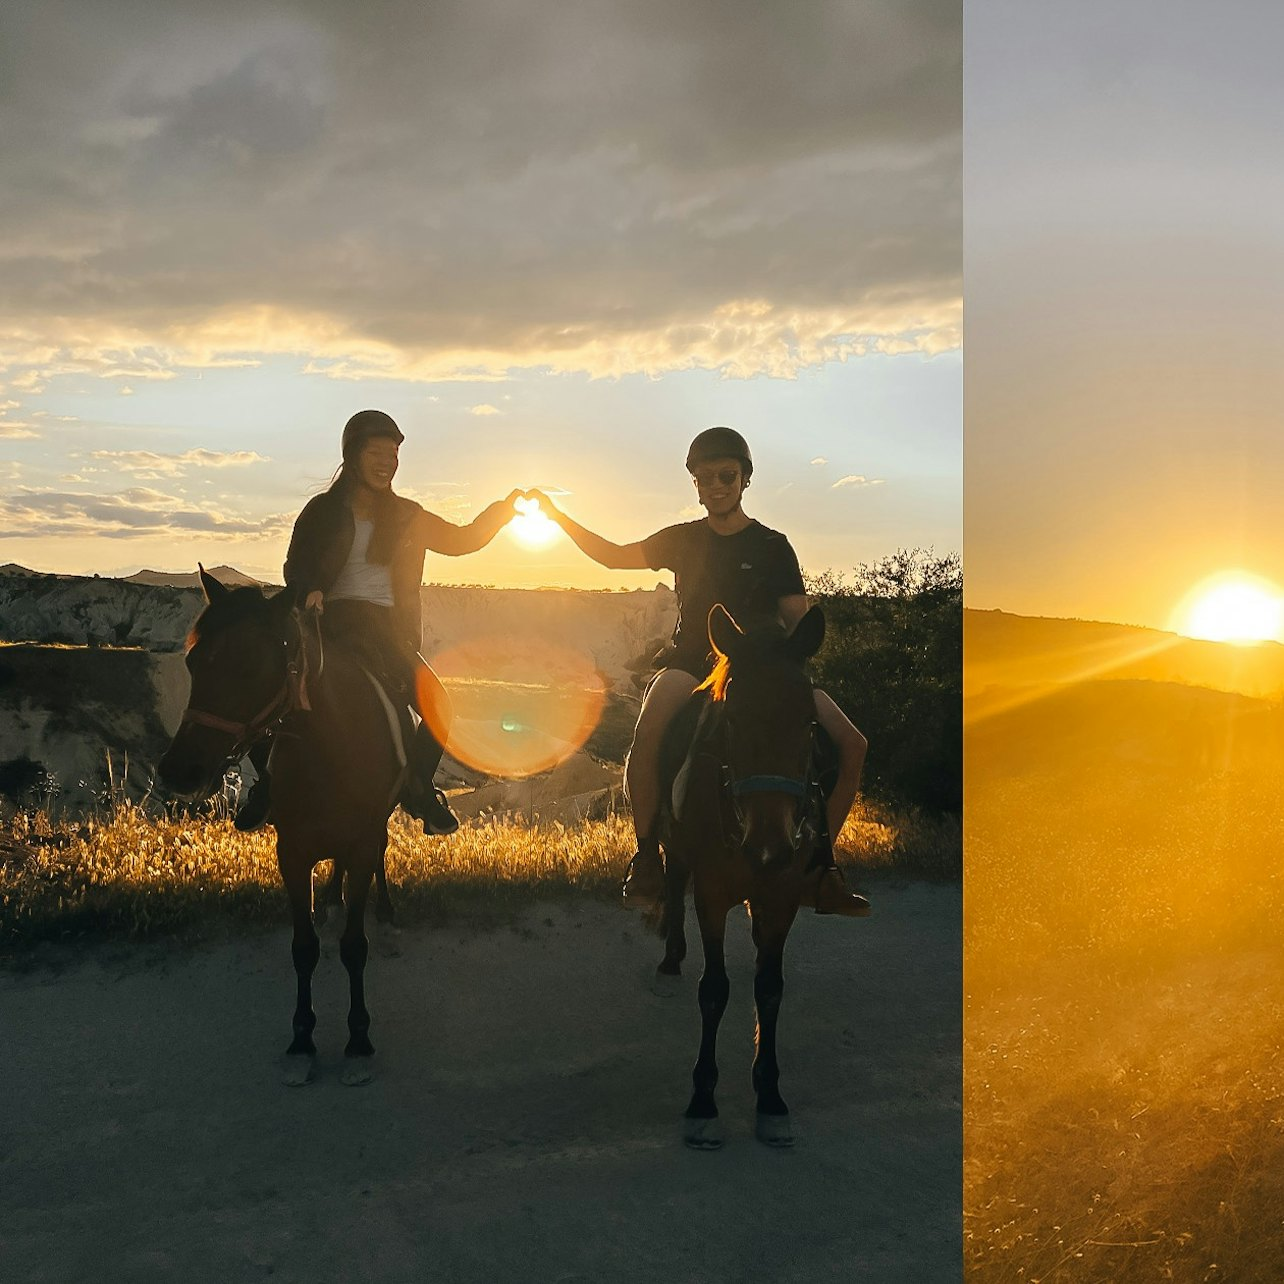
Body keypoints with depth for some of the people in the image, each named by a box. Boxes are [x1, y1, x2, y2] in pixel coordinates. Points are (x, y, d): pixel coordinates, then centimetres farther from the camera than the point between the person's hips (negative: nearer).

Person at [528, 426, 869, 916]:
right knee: (648, 734, -36)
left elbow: (799, 625, 3)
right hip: (690, 664, -1)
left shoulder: (772, 546, 7)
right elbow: (614, 556, 20)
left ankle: (819, 867, -4)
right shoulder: (683, 540, 12)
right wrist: (557, 515, 13)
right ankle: (646, 857, -19)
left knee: (850, 744, -18)